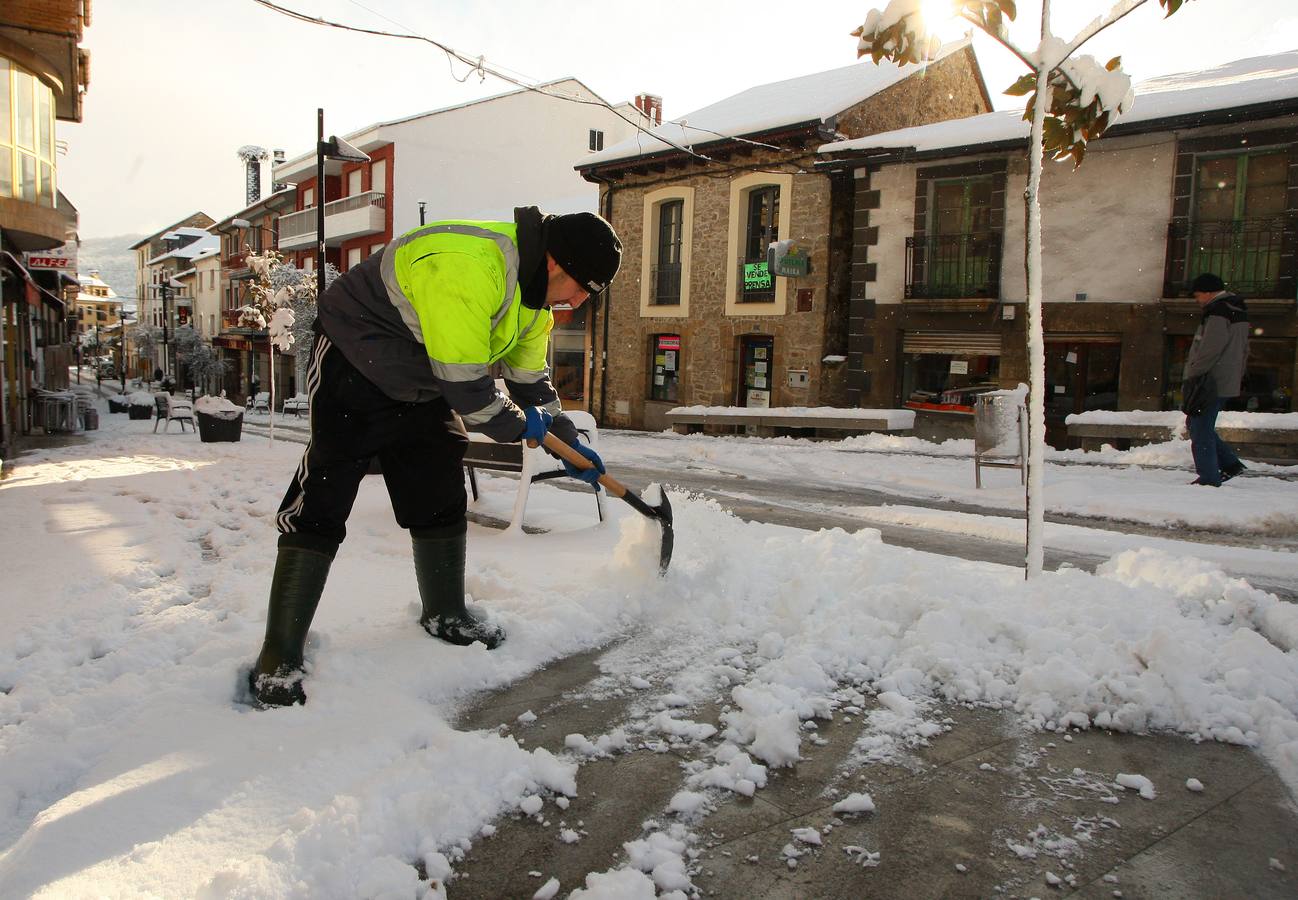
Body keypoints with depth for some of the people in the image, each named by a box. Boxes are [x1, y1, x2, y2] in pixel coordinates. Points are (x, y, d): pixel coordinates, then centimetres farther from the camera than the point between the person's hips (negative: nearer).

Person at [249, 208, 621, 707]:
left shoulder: (535, 295, -2)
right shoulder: (467, 267, -34)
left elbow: (531, 378, 12)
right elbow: (464, 383, -31)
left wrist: (567, 441, 11)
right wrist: (516, 425, -14)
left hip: (423, 385, 9)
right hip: (353, 369, -9)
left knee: (441, 500, 10)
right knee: (320, 503, -11)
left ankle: (445, 615, 27)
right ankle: (279, 655, -4)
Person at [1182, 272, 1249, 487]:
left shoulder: (1218, 311, -14)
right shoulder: (1239, 310, 19)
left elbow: (1210, 348, -22)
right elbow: (1244, 350, 23)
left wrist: (1192, 375, -16)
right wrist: (1236, 375, 24)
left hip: (1211, 383, -10)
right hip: (1228, 383, 10)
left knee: (1201, 430, -4)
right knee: (1195, 425, 18)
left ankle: (1208, 479, -2)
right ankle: (1230, 463, 16)